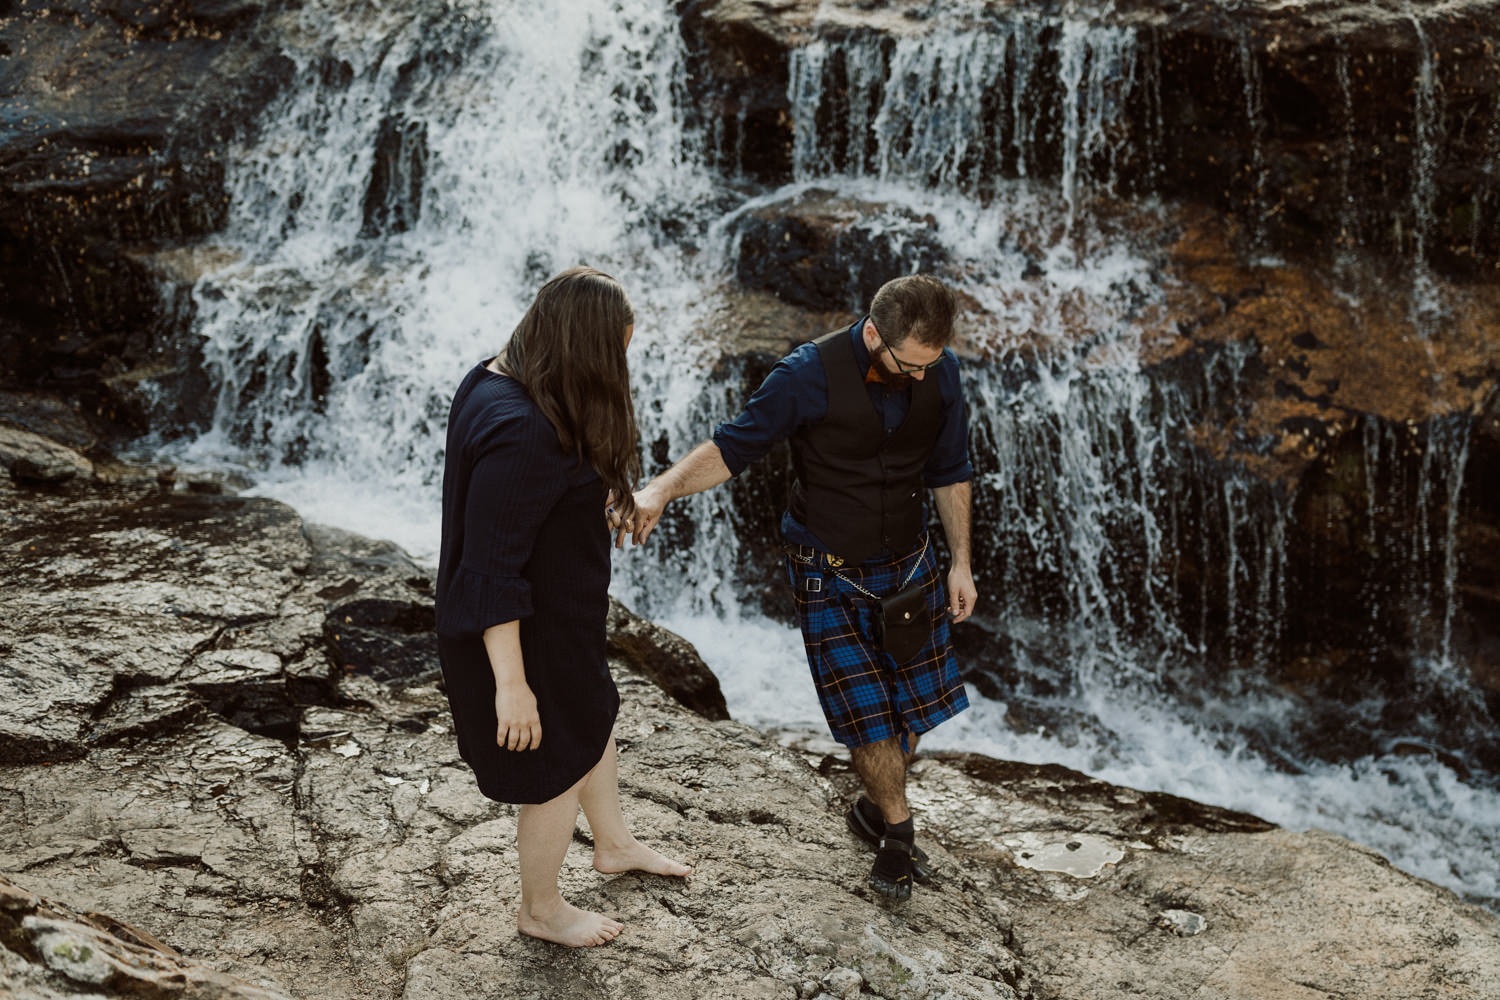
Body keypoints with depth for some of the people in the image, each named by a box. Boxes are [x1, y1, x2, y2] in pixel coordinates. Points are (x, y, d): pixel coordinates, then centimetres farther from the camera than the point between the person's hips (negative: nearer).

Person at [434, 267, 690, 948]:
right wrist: (510, 684, -27)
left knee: (593, 719, 29)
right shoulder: (522, 435, -35)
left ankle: (614, 844, 54)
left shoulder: (492, 380, -4)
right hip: (522, 633, -10)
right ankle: (540, 910, 37)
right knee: (560, 765, 12)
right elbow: (490, 571, -32)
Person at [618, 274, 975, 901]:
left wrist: (960, 564, 5)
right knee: (867, 711, -4)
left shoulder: (939, 372, -9)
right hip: (828, 570, -4)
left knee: (916, 701, 10)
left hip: (907, 562, 4)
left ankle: (874, 807, 36)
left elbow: (950, 473, 4)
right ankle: (898, 831, 20)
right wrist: (660, 491, -34)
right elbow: (732, 447, -18)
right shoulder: (811, 375, -23)